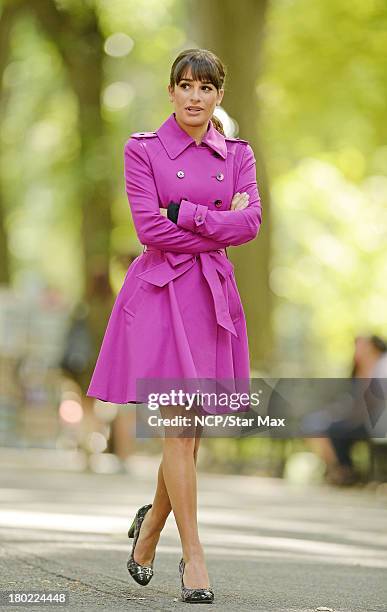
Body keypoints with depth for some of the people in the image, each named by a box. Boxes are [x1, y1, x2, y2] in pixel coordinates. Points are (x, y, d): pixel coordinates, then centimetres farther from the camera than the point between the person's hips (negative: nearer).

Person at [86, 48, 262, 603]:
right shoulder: (144, 149, -1)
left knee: (190, 430, 7)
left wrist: (184, 212, -12)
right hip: (161, 291, -4)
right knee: (179, 425, -9)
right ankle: (193, 557, -4)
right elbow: (150, 228, -11)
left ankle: (152, 525, 32)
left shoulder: (237, 155, 10)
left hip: (214, 296, 4)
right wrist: (217, 226, -7)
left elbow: (250, 223, -5)